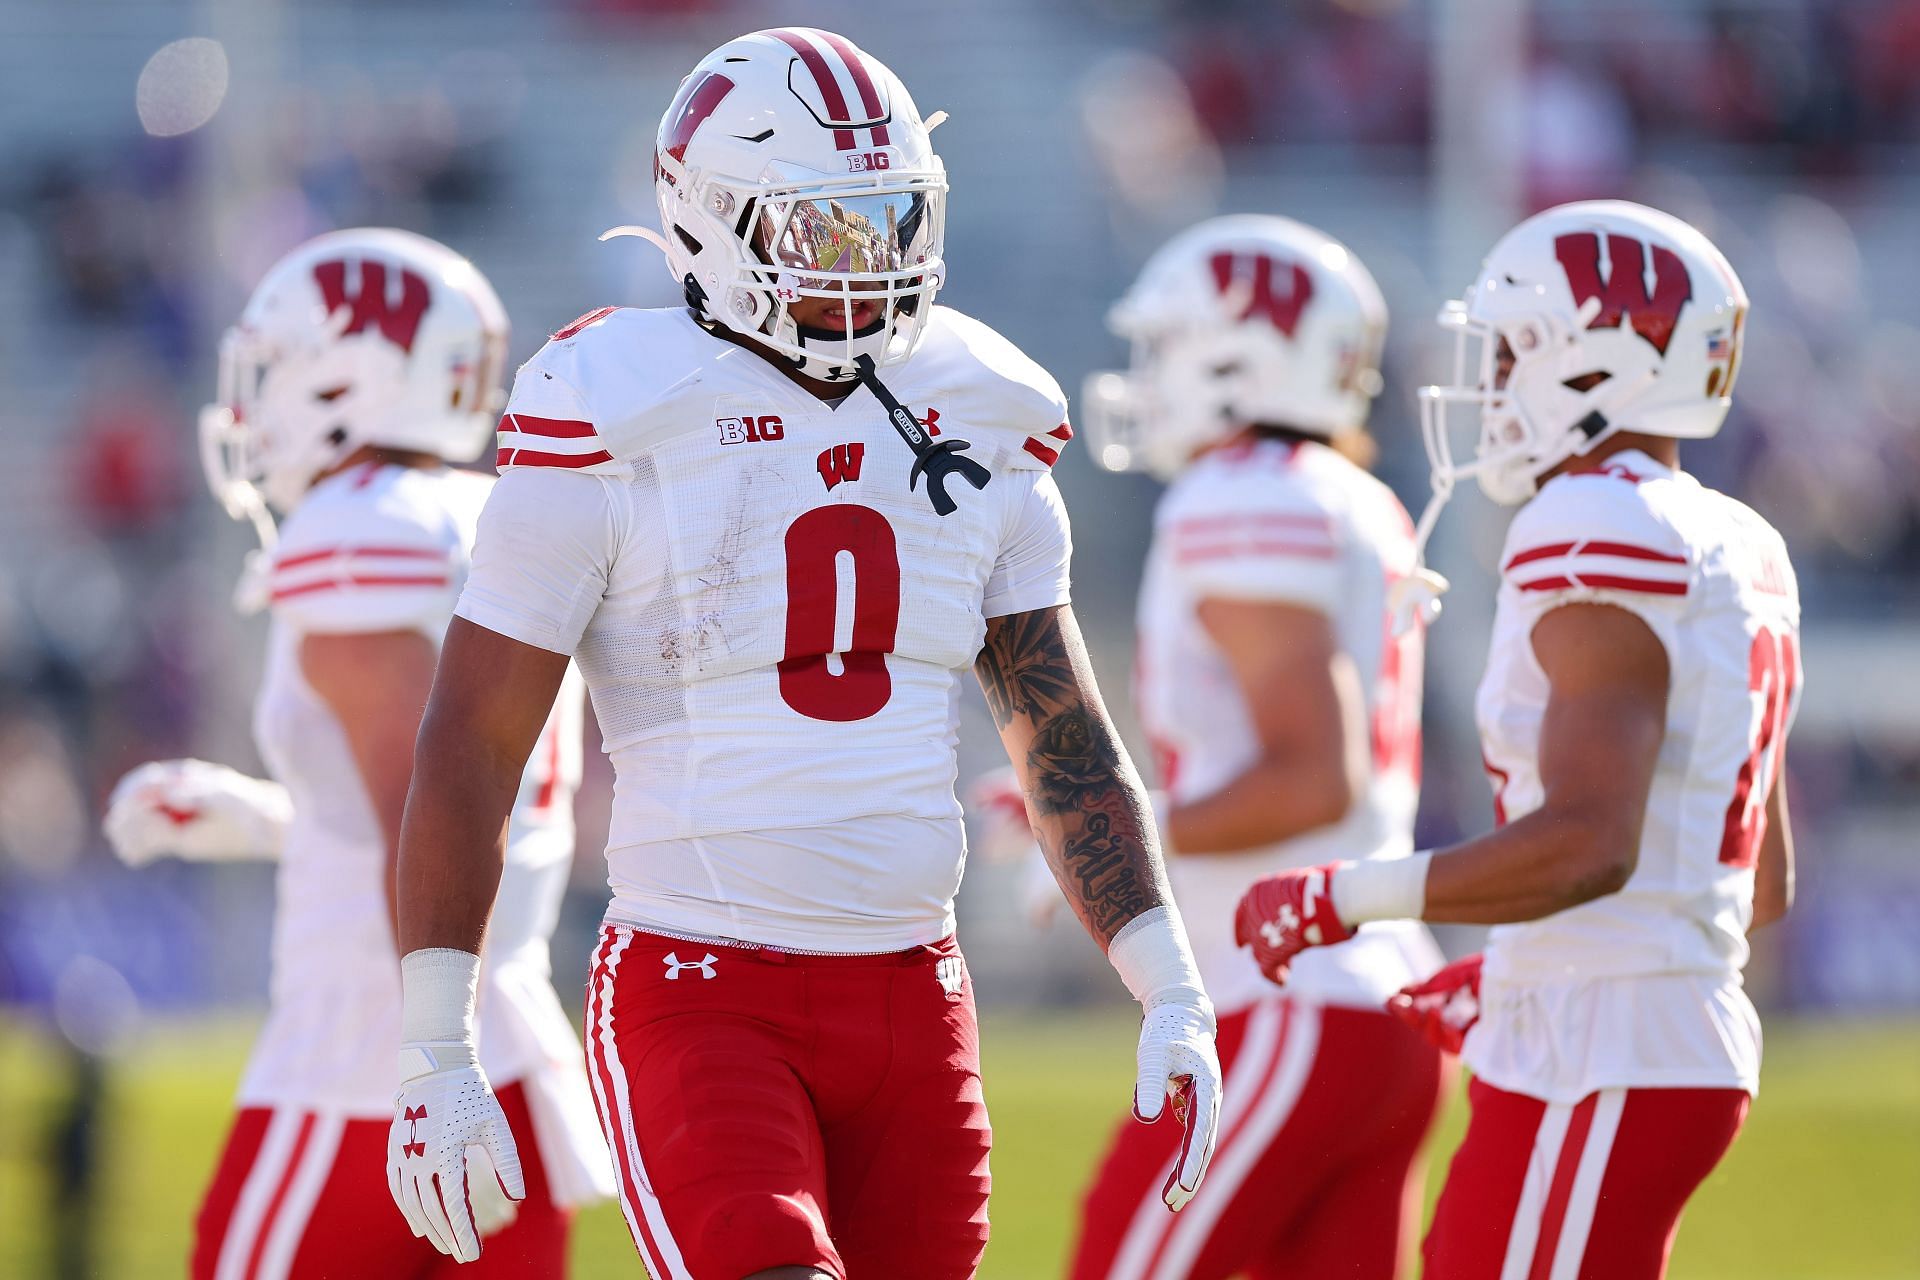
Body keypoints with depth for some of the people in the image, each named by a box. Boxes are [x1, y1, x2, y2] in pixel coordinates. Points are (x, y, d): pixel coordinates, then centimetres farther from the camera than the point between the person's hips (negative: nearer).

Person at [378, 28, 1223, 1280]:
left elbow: (1067, 740, 14)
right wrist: (438, 1057, -8)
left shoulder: (981, 425, 9)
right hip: (701, 994, -5)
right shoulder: (617, 435, -7)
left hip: (912, 993, 5)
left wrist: (1174, 995, 5)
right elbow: (470, 752, -5)